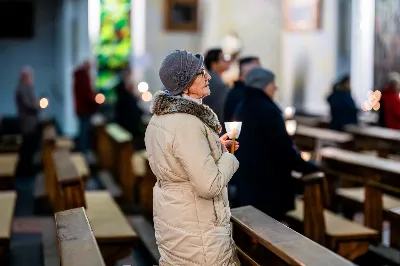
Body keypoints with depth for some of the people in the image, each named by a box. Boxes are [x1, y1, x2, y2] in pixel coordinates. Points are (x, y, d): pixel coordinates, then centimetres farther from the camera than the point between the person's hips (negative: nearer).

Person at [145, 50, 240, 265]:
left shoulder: (159, 117, 4)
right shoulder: (187, 124, -26)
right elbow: (210, 186, -28)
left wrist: (215, 147, 13)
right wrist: (228, 158, -10)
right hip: (194, 230, -9)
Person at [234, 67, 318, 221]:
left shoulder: (243, 108, 10)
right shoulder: (268, 110, -17)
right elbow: (283, 146, -19)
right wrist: (307, 167, -8)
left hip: (246, 175, 9)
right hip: (268, 178, -9)